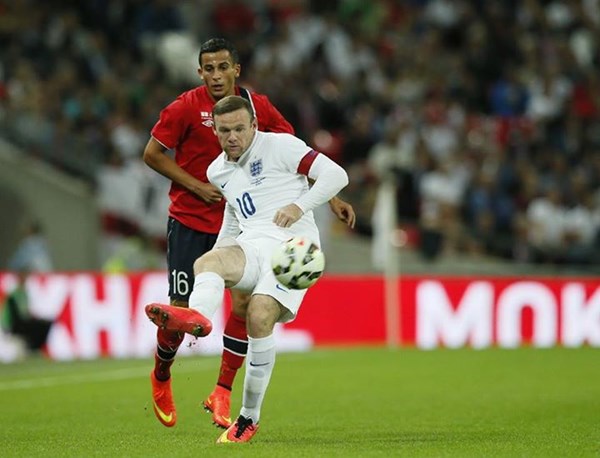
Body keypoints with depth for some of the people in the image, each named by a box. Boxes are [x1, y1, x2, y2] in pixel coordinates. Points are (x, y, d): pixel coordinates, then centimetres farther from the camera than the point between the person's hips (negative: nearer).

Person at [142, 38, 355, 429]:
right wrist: (198, 187, -13)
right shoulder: (187, 107, -10)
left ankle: (222, 394, -1)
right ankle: (161, 378, 27)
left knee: (246, 301, -13)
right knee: (181, 309, -3)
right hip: (190, 221, -2)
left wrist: (331, 198, -1)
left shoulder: (258, 106, -2)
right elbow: (152, 154, -5)